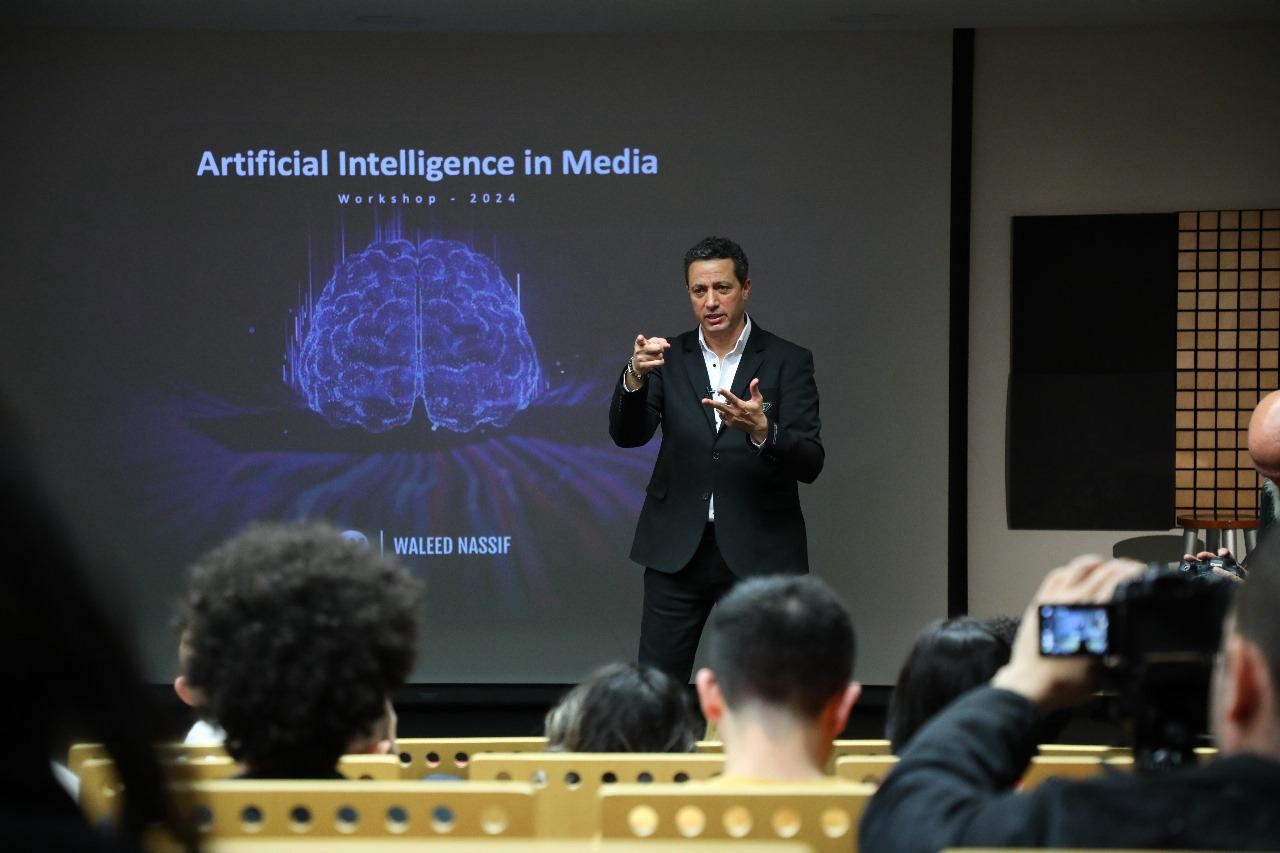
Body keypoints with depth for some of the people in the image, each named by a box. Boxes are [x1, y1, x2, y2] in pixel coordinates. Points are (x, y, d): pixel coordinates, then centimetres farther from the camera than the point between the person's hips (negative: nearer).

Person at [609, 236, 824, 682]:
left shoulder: (788, 361, 0)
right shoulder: (669, 359, 6)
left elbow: (810, 462, -8)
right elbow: (627, 435, -6)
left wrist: (761, 429, -28)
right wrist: (635, 376, -25)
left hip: (760, 552, -1)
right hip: (678, 551, 2)